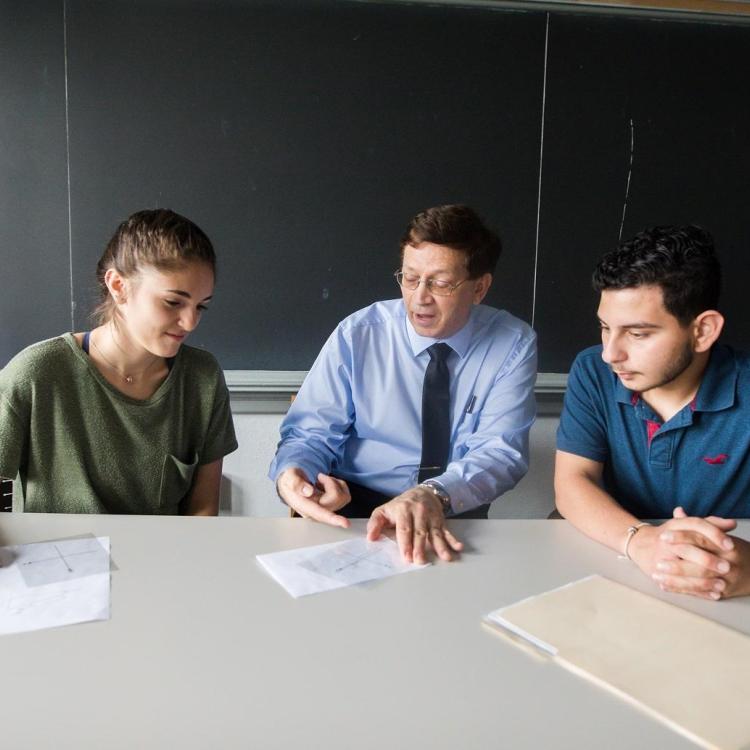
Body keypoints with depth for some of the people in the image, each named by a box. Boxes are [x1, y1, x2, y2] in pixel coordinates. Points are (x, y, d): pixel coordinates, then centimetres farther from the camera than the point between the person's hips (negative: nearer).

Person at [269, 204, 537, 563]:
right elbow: (311, 432, -2)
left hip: (456, 516, 0)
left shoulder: (513, 345, -5)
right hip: (353, 508, 1)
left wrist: (433, 494, -34)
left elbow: (500, 451, -13)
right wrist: (291, 473, -26)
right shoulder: (357, 336, -5)